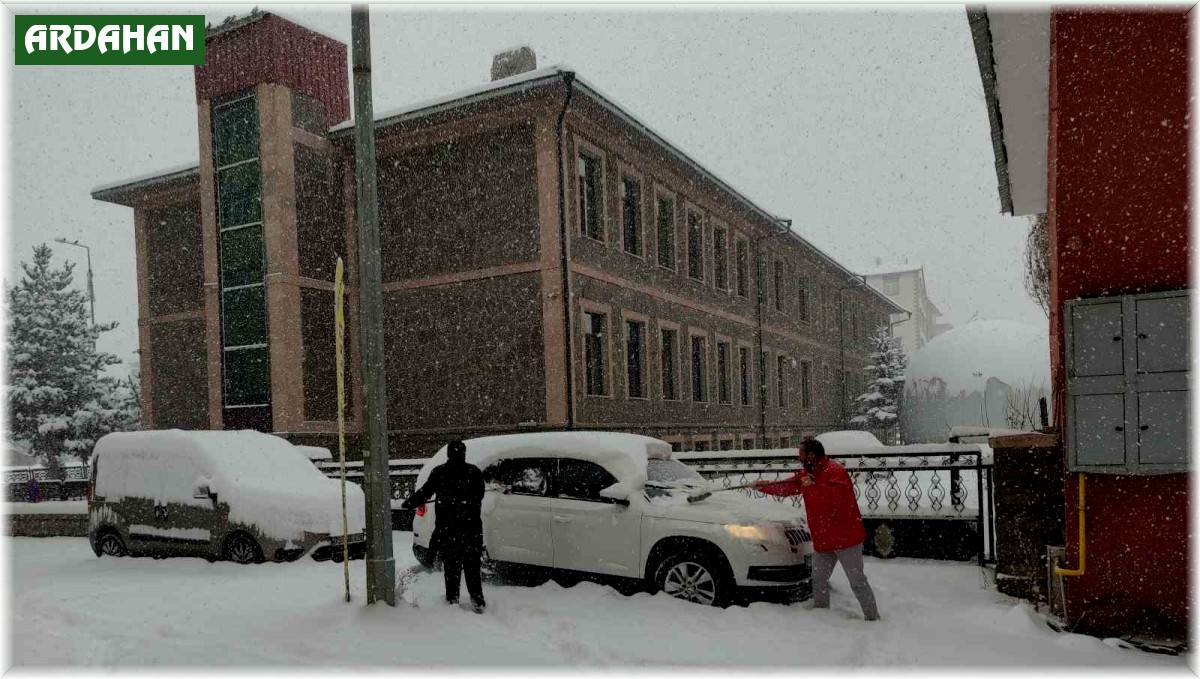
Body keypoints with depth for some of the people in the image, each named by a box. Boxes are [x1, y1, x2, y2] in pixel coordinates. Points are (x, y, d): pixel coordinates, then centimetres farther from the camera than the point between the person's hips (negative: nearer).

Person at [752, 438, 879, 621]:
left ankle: (873, 618, 4)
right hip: (823, 539, 9)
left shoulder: (835, 471, -19)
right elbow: (786, 487, 20)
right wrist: (763, 486, 15)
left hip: (846, 536, -9)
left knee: (858, 581, -4)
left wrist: (813, 486, -28)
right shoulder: (807, 474, 10)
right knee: (818, 580, 17)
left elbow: (836, 497, -33)